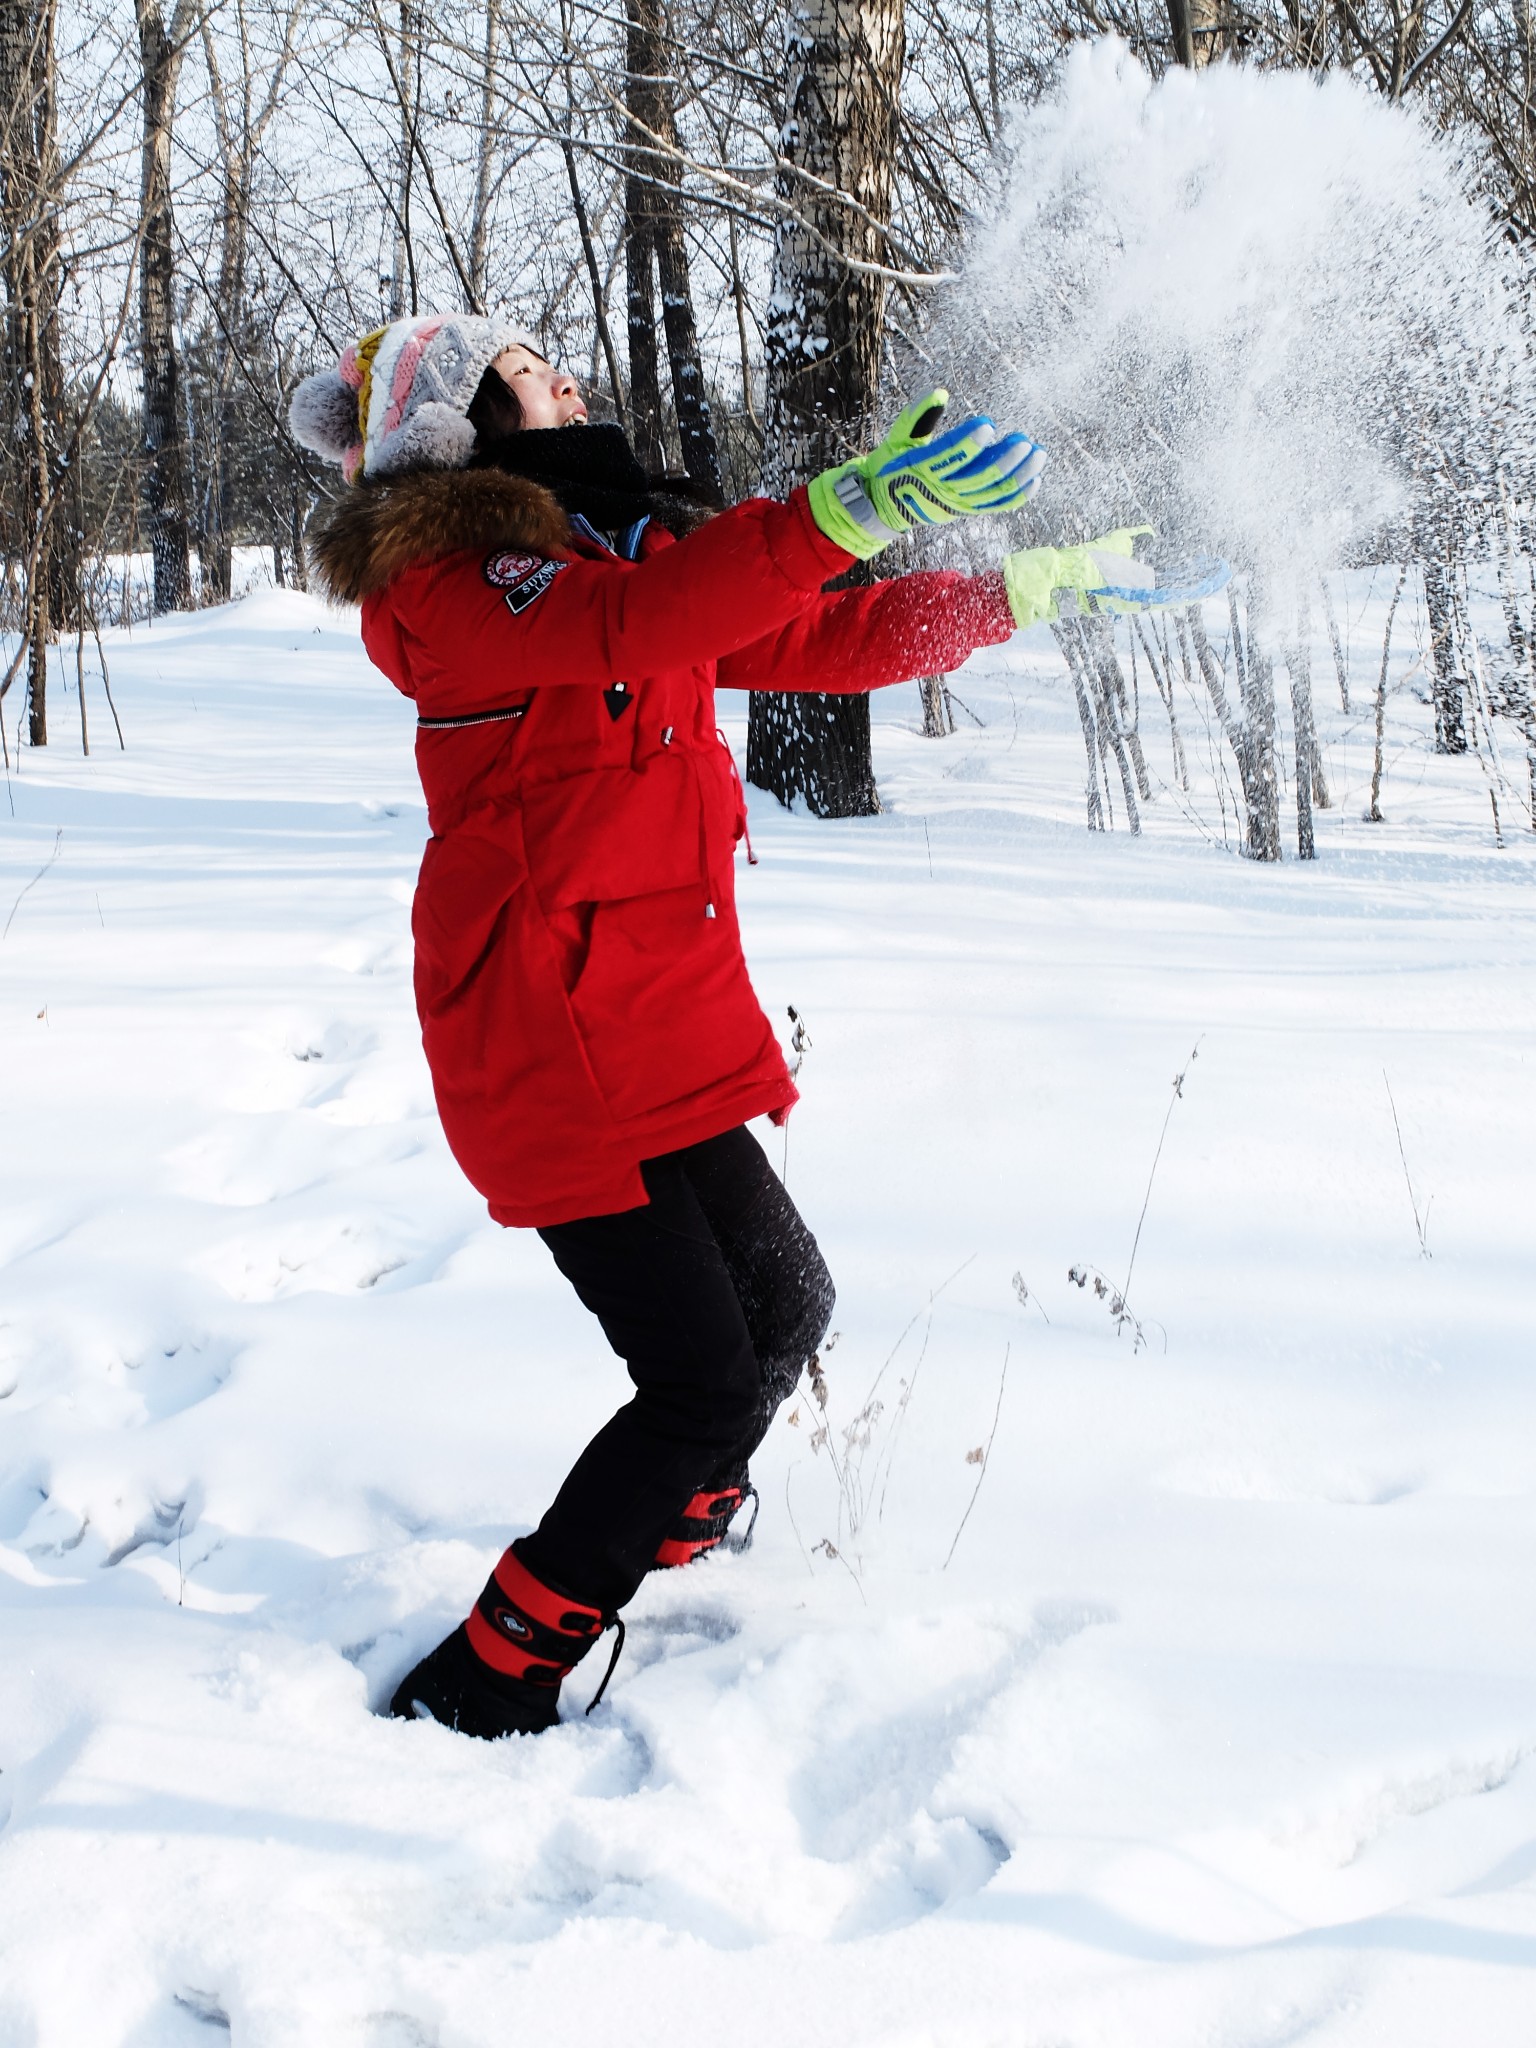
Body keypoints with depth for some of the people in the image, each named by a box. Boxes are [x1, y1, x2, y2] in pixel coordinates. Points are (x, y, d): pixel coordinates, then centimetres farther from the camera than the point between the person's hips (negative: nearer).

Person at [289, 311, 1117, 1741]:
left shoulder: (617, 543, 16)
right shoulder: (452, 579, -12)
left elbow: (823, 639, 21)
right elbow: (632, 621, -32)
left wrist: (1013, 593, 19)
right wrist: (848, 509, -41)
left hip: (656, 1024, 9)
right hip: (554, 1045, -9)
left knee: (782, 1307, 20)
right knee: (706, 1381, -12)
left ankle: (671, 1527, 45)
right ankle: (481, 1690, 0)